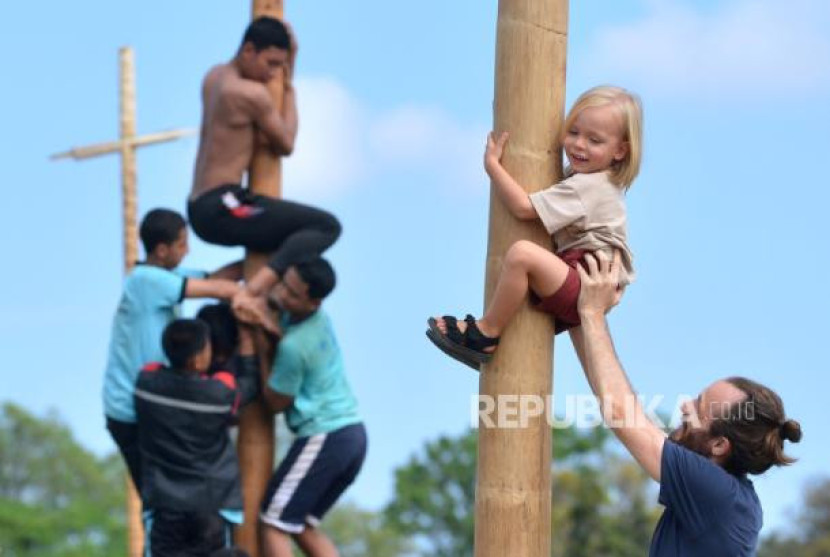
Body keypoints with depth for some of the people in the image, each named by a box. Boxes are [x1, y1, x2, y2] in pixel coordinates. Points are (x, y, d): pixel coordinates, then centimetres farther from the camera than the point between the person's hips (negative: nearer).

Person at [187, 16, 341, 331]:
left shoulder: (214, 77, 12)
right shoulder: (251, 93, -15)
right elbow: (286, 145, -4)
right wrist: (289, 85, 2)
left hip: (199, 209, 10)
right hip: (222, 208, -10)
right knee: (326, 226, -18)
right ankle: (254, 291, -30)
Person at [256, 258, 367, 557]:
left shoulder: (294, 345, -19)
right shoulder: (320, 319, 7)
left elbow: (276, 401, -6)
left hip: (324, 437, -9)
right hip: (354, 434, 9)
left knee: (273, 522, -2)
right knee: (303, 525, 16)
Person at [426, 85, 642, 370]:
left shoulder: (585, 187, -19)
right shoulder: (584, 176, 14)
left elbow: (523, 207, -22)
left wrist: (492, 163, -12)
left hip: (588, 290, -12)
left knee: (522, 252, -32)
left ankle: (486, 333, -19)